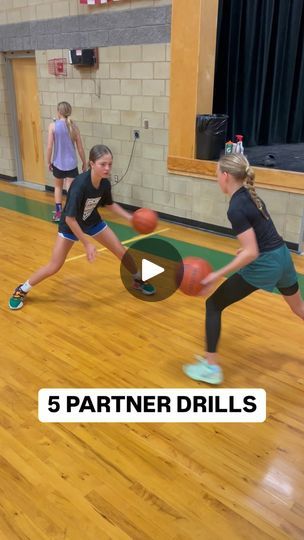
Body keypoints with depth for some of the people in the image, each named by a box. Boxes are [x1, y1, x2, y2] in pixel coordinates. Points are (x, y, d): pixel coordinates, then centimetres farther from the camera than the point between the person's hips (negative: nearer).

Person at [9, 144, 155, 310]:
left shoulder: (105, 183, -17)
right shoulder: (80, 185, -36)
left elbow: (110, 204, 6)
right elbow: (70, 218, -33)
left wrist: (131, 218, -5)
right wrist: (87, 244, -29)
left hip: (93, 221, 5)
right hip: (70, 225, -5)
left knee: (122, 252, 6)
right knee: (54, 267, -3)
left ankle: (138, 281, 32)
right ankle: (21, 291, 19)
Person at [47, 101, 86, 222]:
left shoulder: (53, 125, -8)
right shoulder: (73, 126, -2)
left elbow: (49, 147, -9)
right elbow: (80, 148, 0)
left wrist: (49, 162, 4)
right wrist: (84, 163, 12)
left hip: (58, 163, 0)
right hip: (71, 164, 0)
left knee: (58, 187, 23)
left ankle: (58, 212, 23)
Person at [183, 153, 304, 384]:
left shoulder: (236, 209, -20)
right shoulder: (249, 194, 6)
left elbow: (252, 253, -25)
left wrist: (217, 275, -26)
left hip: (263, 265, -9)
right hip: (282, 256, 9)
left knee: (213, 305, 2)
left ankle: (211, 367, 7)